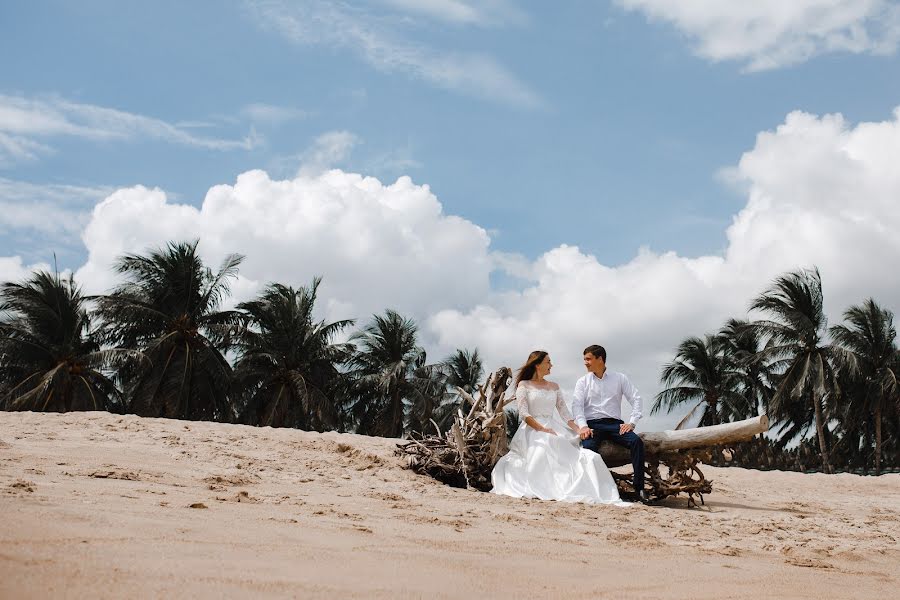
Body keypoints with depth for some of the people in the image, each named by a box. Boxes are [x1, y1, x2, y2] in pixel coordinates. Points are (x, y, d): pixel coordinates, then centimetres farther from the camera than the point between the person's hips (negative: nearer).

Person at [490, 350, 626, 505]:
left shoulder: (554, 387, 21)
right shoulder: (524, 385, 6)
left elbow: (565, 413, 14)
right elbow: (524, 414, -6)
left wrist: (580, 431, -4)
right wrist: (543, 429, -20)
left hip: (553, 429, 5)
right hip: (533, 430, -5)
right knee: (542, 452, -38)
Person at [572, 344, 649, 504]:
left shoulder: (619, 379, 12)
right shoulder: (582, 382, 13)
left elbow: (636, 400, 7)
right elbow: (577, 405, 0)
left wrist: (631, 423, -7)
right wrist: (583, 426, -17)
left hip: (614, 423, 1)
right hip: (592, 424, 0)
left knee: (637, 441, -28)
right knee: (588, 446, -35)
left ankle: (639, 488, -26)